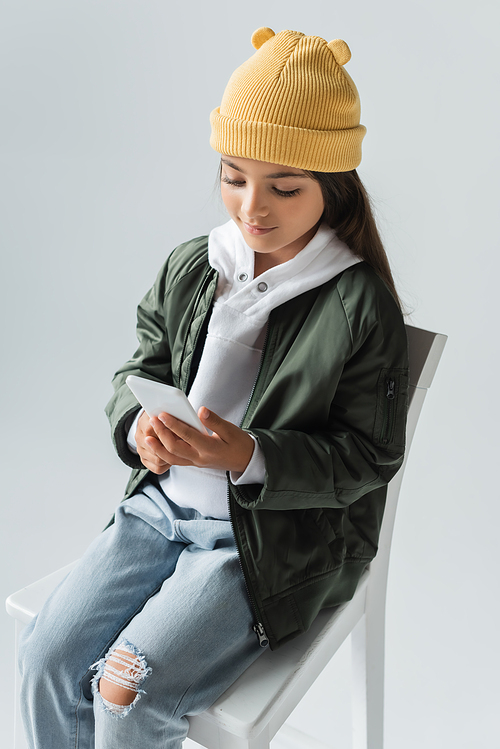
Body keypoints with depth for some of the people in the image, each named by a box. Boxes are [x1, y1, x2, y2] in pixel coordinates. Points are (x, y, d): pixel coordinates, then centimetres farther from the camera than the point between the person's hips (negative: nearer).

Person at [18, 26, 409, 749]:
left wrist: (248, 457, -26)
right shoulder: (190, 267, 1)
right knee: (47, 659, -5)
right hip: (162, 501, 5)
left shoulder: (360, 304, -14)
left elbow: (368, 457, -11)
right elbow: (141, 369, 10)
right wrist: (140, 425, -15)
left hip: (275, 538, -5)